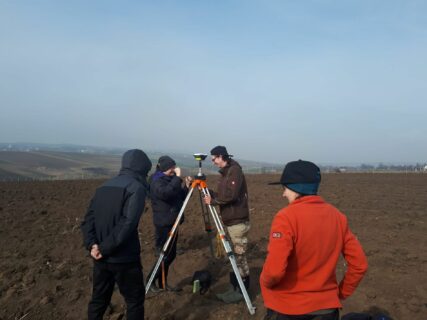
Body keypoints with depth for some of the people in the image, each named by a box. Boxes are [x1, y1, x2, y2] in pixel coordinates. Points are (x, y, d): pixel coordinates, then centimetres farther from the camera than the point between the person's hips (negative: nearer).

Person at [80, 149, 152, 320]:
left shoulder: (104, 186, 10)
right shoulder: (137, 188, -13)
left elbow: (88, 219, 5)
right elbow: (127, 224, -23)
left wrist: (92, 244, -5)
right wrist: (105, 249, -16)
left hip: (100, 258, 7)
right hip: (124, 259, -7)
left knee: (99, 299, 20)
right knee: (135, 300, 9)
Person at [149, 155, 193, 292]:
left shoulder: (170, 179, 12)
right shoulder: (157, 181, -14)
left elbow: (180, 198, 17)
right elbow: (166, 194, -35)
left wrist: (186, 186, 0)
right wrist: (177, 177, -31)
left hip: (172, 223, 9)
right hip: (164, 224, -8)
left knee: (170, 255, 12)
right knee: (164, 255, -3)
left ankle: (163, 283, 24)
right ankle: (151, 281, 15)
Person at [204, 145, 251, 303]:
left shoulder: (235, 170, -13)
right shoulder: (224, 172, 15)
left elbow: (231, 195, -23)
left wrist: (213, 201, -12)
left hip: (238, 222, -9)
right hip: (230, 221, 9)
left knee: (239, 256, -1)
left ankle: (242, 290, 11)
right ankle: (234, 288, 24)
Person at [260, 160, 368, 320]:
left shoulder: (286, 217, -20)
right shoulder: (337, 216, -3)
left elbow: (274, 270, -26)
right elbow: (359, 264, 0)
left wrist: (264, 282, -6)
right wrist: (341, 293, 11)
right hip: (326, 306, 4)